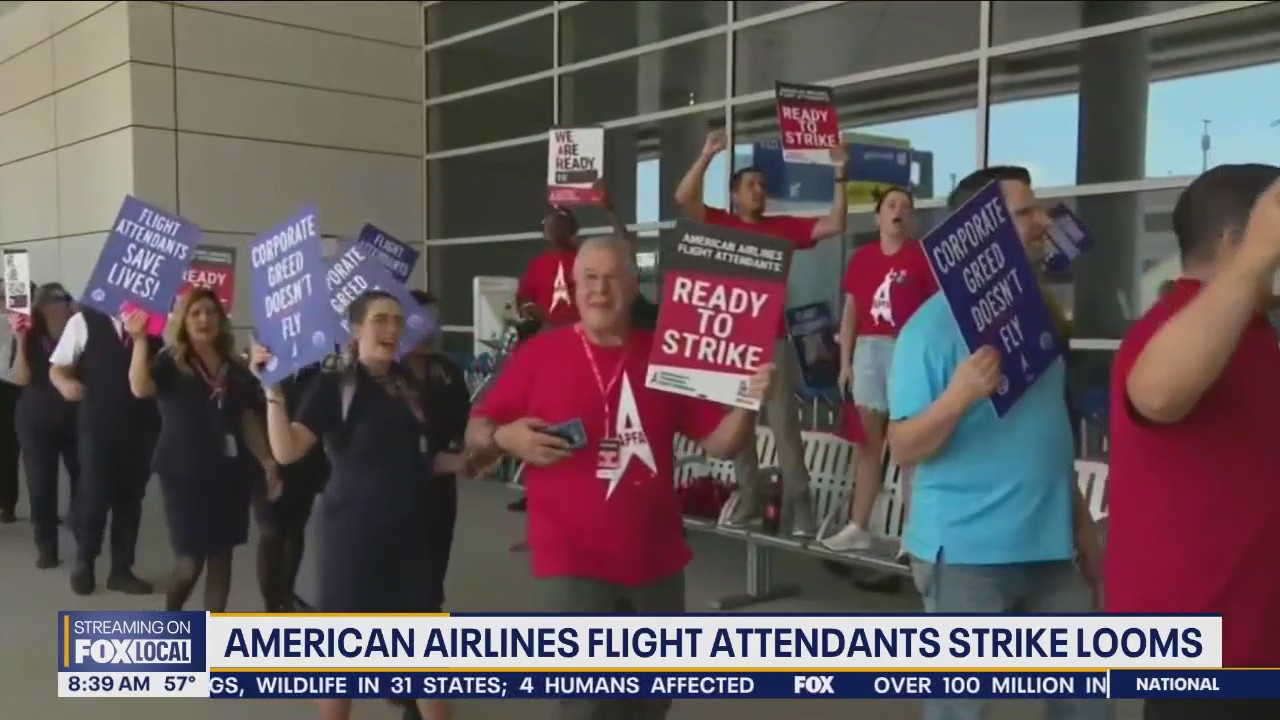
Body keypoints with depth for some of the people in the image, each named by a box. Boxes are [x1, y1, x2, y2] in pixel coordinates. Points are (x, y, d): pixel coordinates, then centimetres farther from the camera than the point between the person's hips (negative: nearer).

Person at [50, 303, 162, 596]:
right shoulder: (85, 321, -2)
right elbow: (58, 369, 1)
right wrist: (66, 383, -21)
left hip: (141, 427, 2)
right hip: (97, 425, -2)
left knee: (130, 500, 11)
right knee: (94, 497, 2)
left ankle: (121, 569, 26)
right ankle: (84, 563, 28)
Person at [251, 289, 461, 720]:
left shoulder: (409, 387, 10)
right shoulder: (332, 386, -6)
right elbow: (286, 451, -19)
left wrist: (467, 460, 5)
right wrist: (273, 389, -27)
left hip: (408, 530, 5)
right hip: (353, 532, -5)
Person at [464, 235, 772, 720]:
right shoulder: (539, 354, -4)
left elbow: (721, 443, 4)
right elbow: (476, 434, -1)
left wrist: (748, 400, -13)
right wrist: (505, 437, -22)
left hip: (657, 560, 4)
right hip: (573, 561, -4)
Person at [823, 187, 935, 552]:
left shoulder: (923, 256, 0)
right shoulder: (861, 257, 11)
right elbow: (850, 313, 13)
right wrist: (845, 362, 9)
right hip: (868, 350, 4)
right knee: (867, 440, 10)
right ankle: (857, 527, 17)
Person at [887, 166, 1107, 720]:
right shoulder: (934, 325, -13)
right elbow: (903, 448, -16)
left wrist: (1081, 524, 16)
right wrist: (961, 394, -32)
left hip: (1049, 547, 7)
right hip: (966, 551, -7)